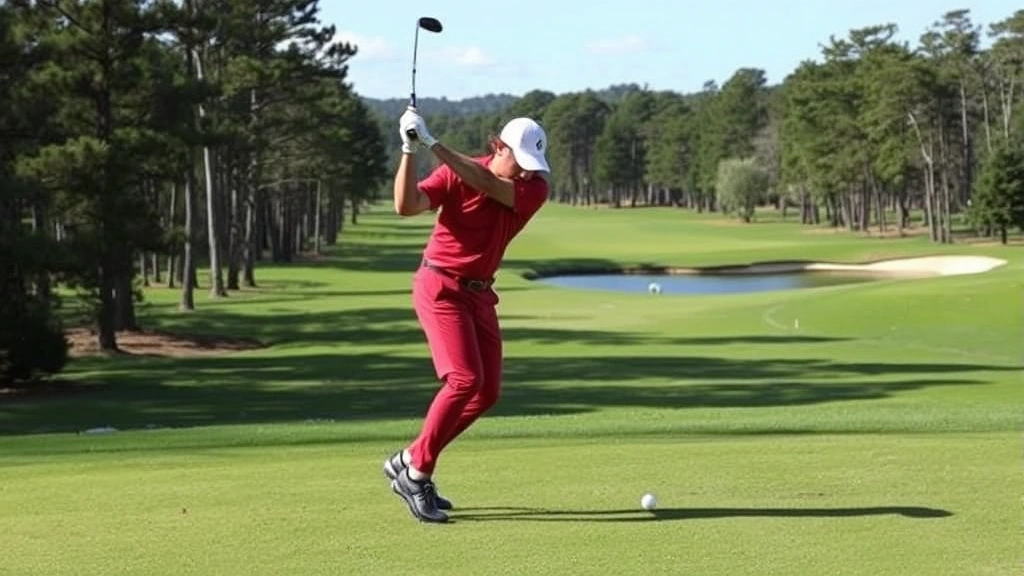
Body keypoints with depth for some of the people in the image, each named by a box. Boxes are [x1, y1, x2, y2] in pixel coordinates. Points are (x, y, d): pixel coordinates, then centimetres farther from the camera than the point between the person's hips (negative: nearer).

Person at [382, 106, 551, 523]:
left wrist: (433, 145, -31)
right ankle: (416, 470, -9)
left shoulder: (535, 188, -5)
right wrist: (410, 151, -34)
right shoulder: (454, 173, -12)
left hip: (480, 293, 6)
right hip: (441, 286, -6)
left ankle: (410, 462, 16)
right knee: (464, 379, -20)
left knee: (487, 392, 4)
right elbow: (406, 206, -23)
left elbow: (487, 185, -23)